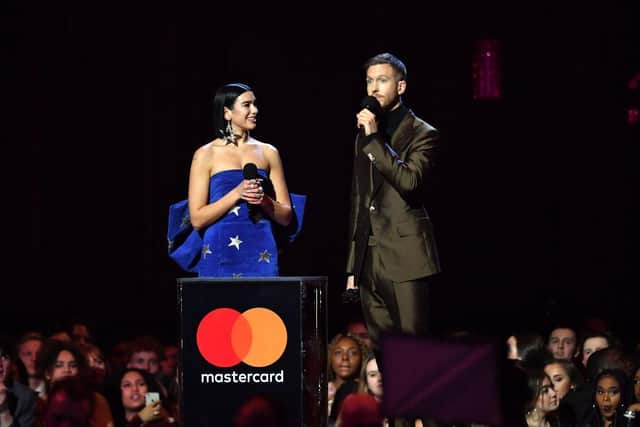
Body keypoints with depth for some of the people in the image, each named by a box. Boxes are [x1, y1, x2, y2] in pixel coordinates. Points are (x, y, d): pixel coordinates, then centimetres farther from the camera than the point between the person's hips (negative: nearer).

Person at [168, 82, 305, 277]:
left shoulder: (268, 153, 11)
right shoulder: (206, 155, 2)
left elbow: (286, 217, 11)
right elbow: (197, 219, -4)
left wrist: (264, 200, -9)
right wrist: (237, 193, -14)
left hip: (261, 256, 2)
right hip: (220, 257, -2)